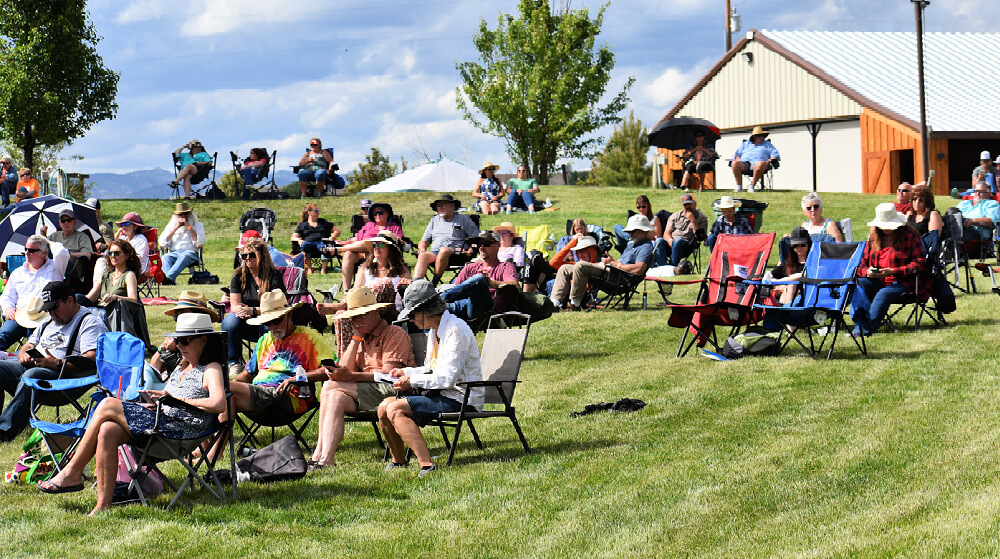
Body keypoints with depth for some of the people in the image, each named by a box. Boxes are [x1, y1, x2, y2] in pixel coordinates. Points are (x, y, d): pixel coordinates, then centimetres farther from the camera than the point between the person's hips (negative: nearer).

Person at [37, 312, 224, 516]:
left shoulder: (211, 369, -1)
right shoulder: (181, 368, 28)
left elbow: (218, 404, -19)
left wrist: (177, 399, -13)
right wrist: (152, 401, 3)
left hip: (180, 429, -9)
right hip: (160, 422, 9)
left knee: (108, 405, -14)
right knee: (107, 431, -20)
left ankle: (72, 473, -9)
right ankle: (103, 504, -22)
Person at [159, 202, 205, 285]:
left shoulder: (198, 225, 17)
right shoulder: (171, 226, 22)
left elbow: (200, 243, -1)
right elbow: (162, 243, 6)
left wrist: (189, 227, -2)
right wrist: (176, 228, 1)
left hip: (191, 253, -2)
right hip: (173, 253, 2)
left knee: (185, 256, -39)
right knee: (166, 257, -33)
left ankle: (169, 277, -57)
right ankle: (171, 281, -57)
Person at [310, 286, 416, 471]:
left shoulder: (394, 334, -2)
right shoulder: (363, 338, 24)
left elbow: (389, 374, -14)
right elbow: (346, 370, 10)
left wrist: (351, 377, -24)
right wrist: (356, 337, 7)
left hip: (393, 390, -7)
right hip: (365, 391, 7)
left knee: (330, 387, -22)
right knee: (335, 398, -24)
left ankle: (320, 454, -27)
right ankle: (325, 458, -33)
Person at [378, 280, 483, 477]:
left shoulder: (456, 330, -17)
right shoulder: (434, 331, 14)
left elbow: (448, 378, -22)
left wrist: (413, 381, -16)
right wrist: (406, 372, 10)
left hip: (461, 399, -10)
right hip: (443, 394, 10)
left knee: (395, 409, -23)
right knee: (385, 407, 1)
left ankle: (427, 466, -31)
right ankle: (398, 462, 15)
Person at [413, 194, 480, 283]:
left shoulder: (464, 219, 15)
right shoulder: (434, 221, 29)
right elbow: (424, 241, 29)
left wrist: (469, 252, -9)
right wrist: (422, 249, 6)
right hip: (434, 252, 4)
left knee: (444, 250, -39)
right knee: (423, 256, -31)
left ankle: (433, 283, -37)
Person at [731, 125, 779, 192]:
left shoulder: (767, 144, 27)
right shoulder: (745, 144, 31)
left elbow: (775, 155, 14)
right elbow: (736, 155, 25)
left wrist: (769, 161, -5)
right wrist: (738, 160, 2)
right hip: (745, 163, 2)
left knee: (761, 164, -41)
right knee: (735, 163, -32)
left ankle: (752, 185, -30)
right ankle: (739, 186, -26)